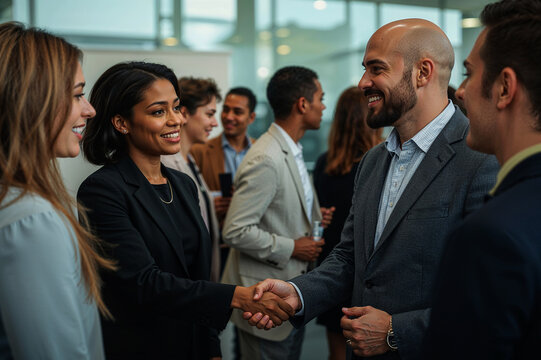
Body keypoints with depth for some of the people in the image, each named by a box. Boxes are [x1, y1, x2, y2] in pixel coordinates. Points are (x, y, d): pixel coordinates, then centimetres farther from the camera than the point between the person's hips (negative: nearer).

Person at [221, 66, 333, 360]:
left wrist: (314, 218, 4)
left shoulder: (292, 152, 10)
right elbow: (235, 231, -25)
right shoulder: (265, 161, -22)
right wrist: (290, 247, -18)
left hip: (293, 291, 10)